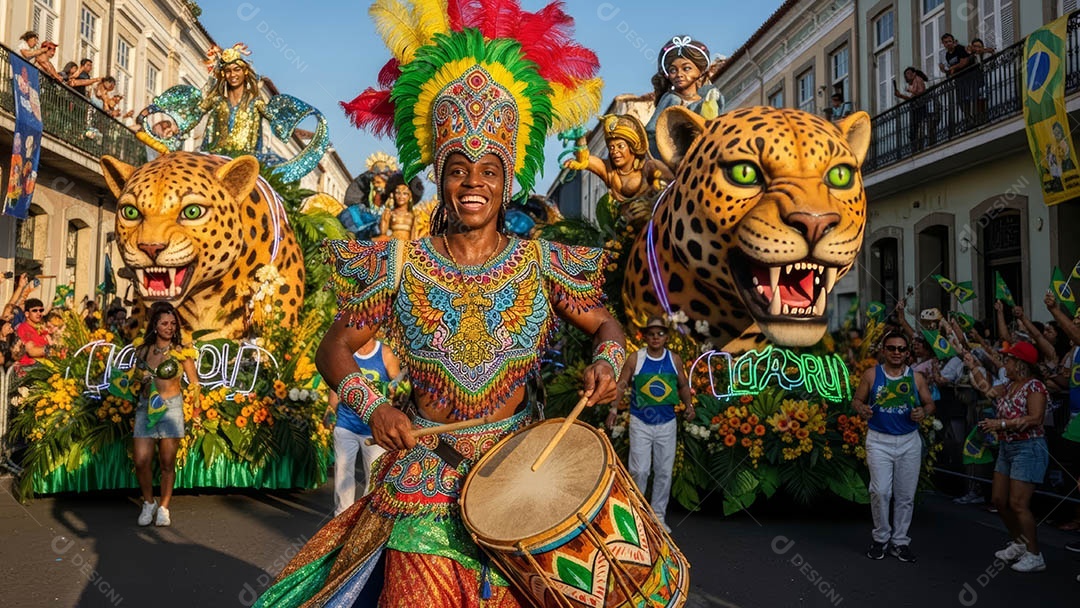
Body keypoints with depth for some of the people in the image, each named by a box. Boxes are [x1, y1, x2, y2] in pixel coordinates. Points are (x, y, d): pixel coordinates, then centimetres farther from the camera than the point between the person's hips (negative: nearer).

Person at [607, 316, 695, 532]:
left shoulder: (675, 360, 2)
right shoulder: (635, 358, -5)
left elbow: (683, 386, 13)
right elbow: (621, 385, -4)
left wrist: (688, 404, -4)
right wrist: (613, 408, -16)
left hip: (667, 424, 3)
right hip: (640, 423, -2)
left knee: (664, 472, 7)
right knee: (639, 471, -5)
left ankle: (658, 516, 20)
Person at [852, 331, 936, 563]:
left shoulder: (916, 377, 4)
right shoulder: (871, 375, 0)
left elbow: (929, 403, 10)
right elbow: (857, 400, 4)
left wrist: (923, 412, -12)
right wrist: (861, 409, -19)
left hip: (909, 441, 2)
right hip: (879, 441, -2)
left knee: (905, 495, 7)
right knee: (880, 492, -9)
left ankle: (899, 541, 20)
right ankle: (881, 538, 10)